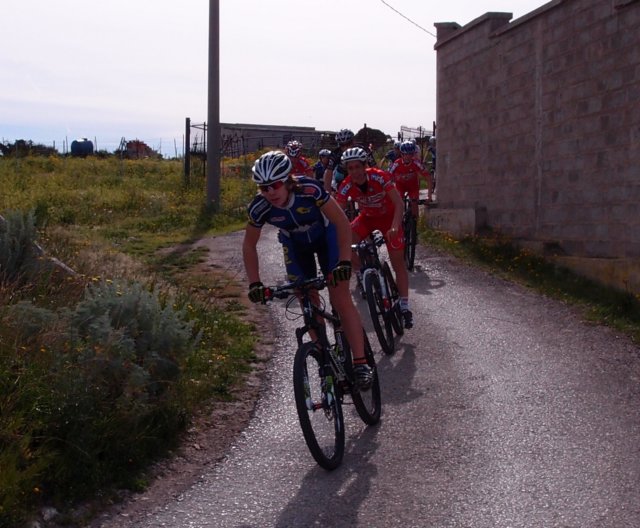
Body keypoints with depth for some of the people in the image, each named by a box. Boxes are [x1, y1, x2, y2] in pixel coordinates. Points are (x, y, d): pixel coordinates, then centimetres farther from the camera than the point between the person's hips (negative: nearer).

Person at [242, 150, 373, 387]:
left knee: (340, 299, -13)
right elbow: (249, 245, -13)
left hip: (325, 236, -3)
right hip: (295, 245, 3)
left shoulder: (309, 190, -38)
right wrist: (254, 283, -20)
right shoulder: (259, 207, -29)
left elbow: (342, 223, -29)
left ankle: (360, 363, -12)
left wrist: (344, 261, -36)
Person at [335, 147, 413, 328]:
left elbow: (399, 203, -32)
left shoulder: (380, 177, -31)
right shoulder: (347, 186, -22)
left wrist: (395, 226, -46)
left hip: (388, 216, -3)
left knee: (398, 262, -5)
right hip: (367, 217, 3)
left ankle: (404, 306, 3)